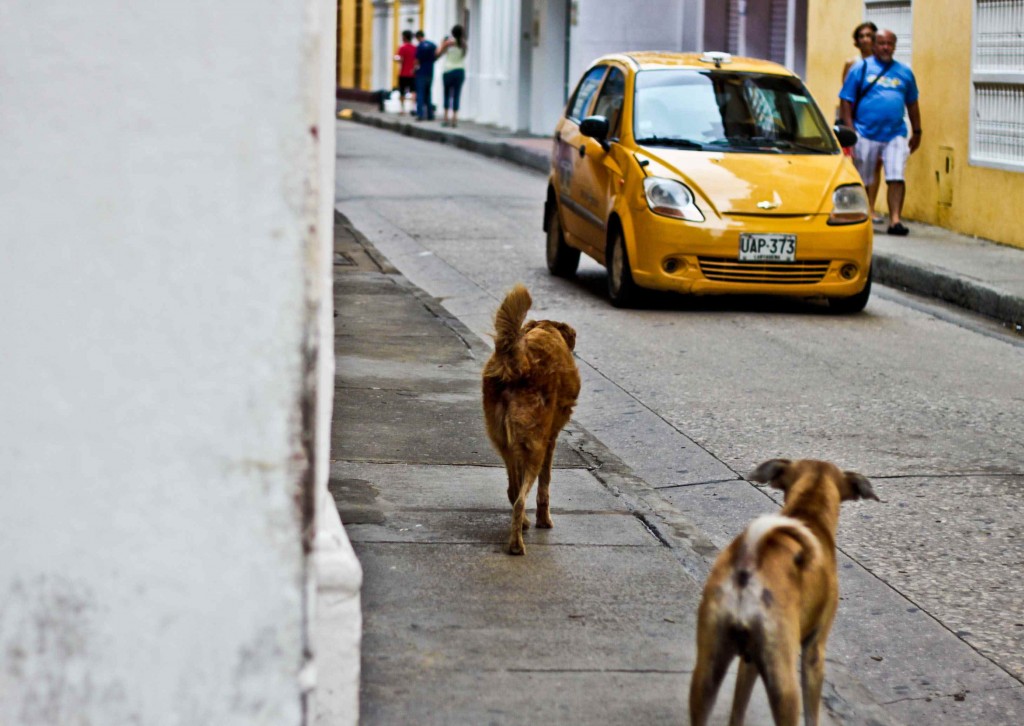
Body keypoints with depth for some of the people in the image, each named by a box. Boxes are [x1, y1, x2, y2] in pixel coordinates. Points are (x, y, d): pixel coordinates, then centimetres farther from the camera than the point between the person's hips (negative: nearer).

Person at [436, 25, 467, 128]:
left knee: (447, 95, 8)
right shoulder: (463, 44, 2)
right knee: (456, 95, 3)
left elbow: (438, 53, -3)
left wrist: (442, 44, 13)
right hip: (460, 71, 2)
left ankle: (446, 118, 3)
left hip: (448, 71, -2)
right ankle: (454, 118, -2)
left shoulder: (448, 42, -7)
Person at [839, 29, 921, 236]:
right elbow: (846, 101, 0)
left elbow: (912, 104, 19)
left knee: (897, 178, -11)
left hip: (895, 134, 2)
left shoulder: (904, 72, 12)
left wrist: (916, 132, 18)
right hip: (865, 134, -2)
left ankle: (895, 220, -13)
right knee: (862, 180, 7)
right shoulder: (860, 69, 2)